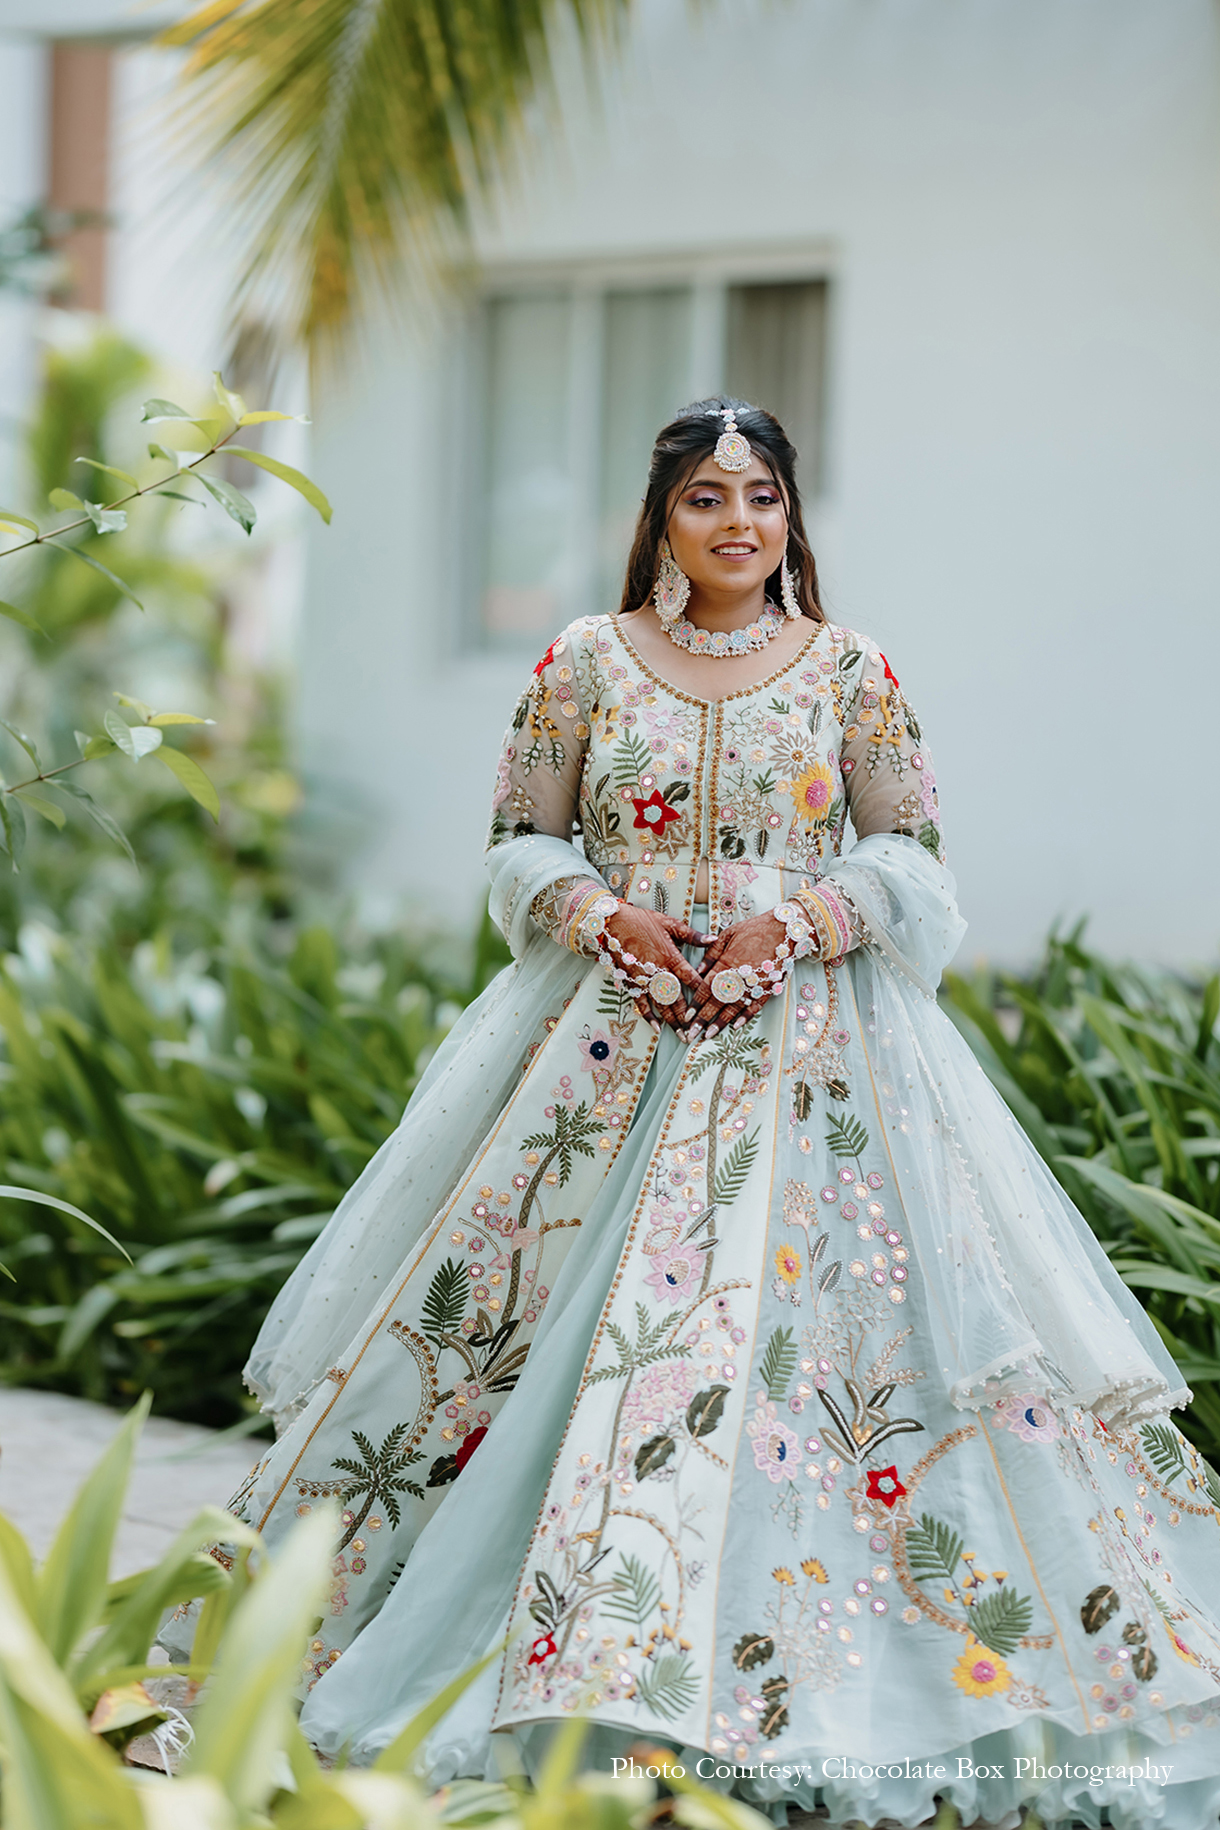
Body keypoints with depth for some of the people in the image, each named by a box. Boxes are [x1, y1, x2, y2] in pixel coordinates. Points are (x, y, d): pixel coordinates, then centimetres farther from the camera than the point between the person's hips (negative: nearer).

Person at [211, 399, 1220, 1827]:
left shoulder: (851, 672, 4)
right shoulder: (588, 660, 5)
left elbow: (913, 859, 4)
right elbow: (521, 840, 8)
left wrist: (795, 922, -13)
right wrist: (607, 915, -11)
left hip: (805, 1038, -1)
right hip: (612, 1032, 1)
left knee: (796, 1309, -10)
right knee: (553, 1318, 0)